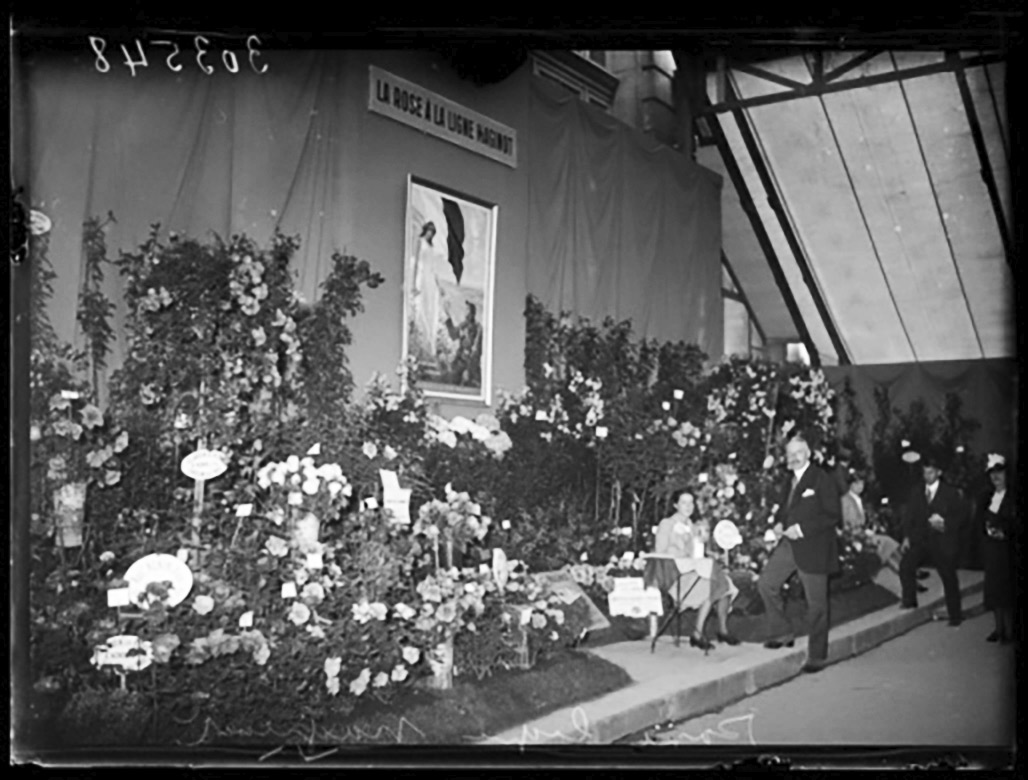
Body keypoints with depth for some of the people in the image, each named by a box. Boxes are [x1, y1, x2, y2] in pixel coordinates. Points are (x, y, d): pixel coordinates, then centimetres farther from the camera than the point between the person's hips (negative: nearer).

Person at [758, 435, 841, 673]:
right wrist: (778, 524, 2)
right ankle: (782, 633, 14)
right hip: (789, 545, 7)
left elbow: (833, 515, -14)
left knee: (816, 603, 2)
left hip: (813, 548, -7)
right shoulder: (789, 483, 14)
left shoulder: (822, 480, -10)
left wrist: (802, 528, -21)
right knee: (766, 583, -2)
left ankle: (817, 656, 12)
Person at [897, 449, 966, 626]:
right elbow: (909, 515, 6)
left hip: (943, 541, -2)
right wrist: (907, 537, -4)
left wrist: (945, 523, -18)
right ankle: (909, 600, -10)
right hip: (920, 539, 2)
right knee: (906, 564, -22)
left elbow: (961, 515, -1)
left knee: (949, 579, 5)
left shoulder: (950, 493, 0)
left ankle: (955, 616, 19)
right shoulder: (916, 491, 7)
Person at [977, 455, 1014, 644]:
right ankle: (999, 628, 16)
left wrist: (1004, 532, -20)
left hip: (1007, 548, -5)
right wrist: (988, 530, -8)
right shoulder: (987, 496, 11)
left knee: (1007, 587, -3)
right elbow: (980, 520, 10)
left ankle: (1009, 630, 4)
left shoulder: (1012, 497, -6)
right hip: (990, 548, 5)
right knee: (993, 587, 7)